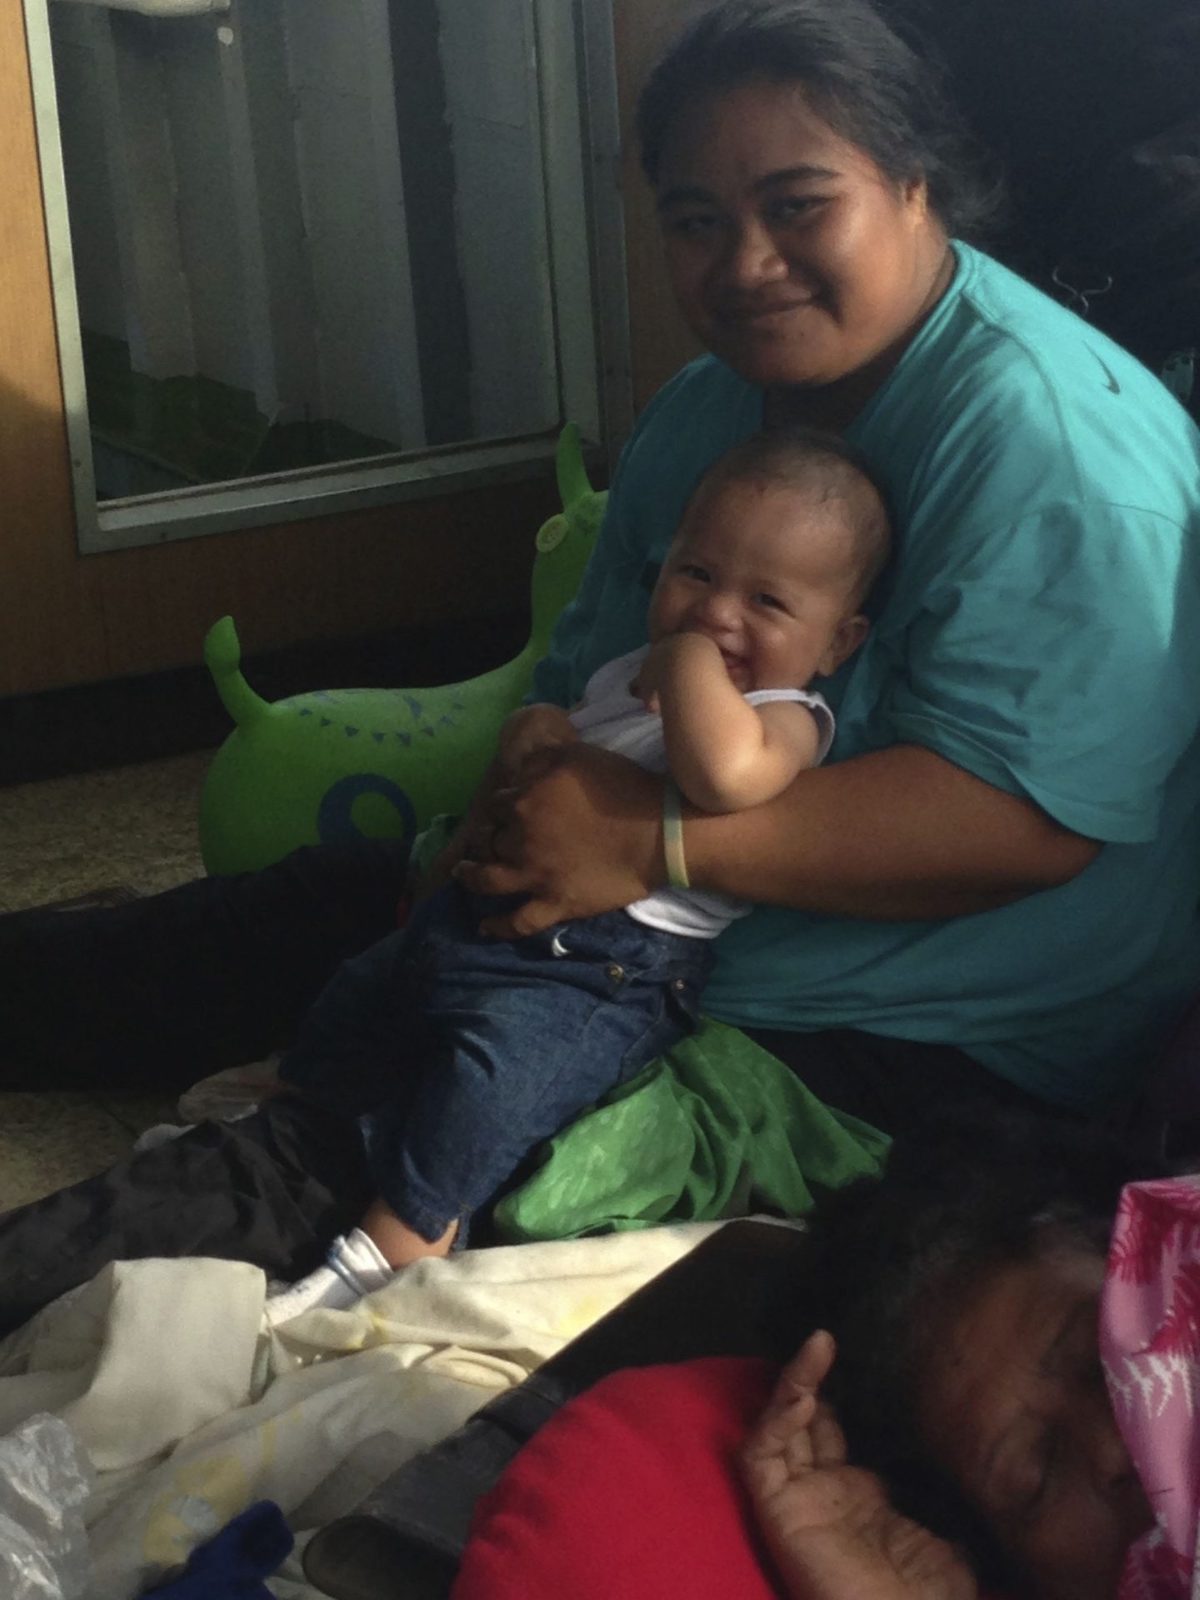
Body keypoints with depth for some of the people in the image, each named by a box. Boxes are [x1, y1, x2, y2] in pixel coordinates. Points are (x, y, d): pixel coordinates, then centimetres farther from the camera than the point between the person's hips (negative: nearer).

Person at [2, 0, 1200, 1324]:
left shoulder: (1050, 441, -21)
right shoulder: (704, 414, 7)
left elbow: (1030, 814, -29)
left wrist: (654, 837, -31)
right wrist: (535, 794, -15)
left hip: (930, 1052, -9)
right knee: (331, 904, 3)